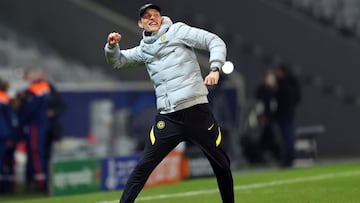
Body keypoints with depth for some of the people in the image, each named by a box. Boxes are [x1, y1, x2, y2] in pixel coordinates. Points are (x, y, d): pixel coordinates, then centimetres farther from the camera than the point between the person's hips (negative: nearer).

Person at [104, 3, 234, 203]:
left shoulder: (178, 31, 5)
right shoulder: (144, 48, 17)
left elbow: (215, 42, 0)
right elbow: (117, 61, 25)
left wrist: (214, 69, -17)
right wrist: (112, 46, 2)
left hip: (197, 111, -3)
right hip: (168, 117, 3)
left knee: (222, 164, 5)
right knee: (143, 167, -7)